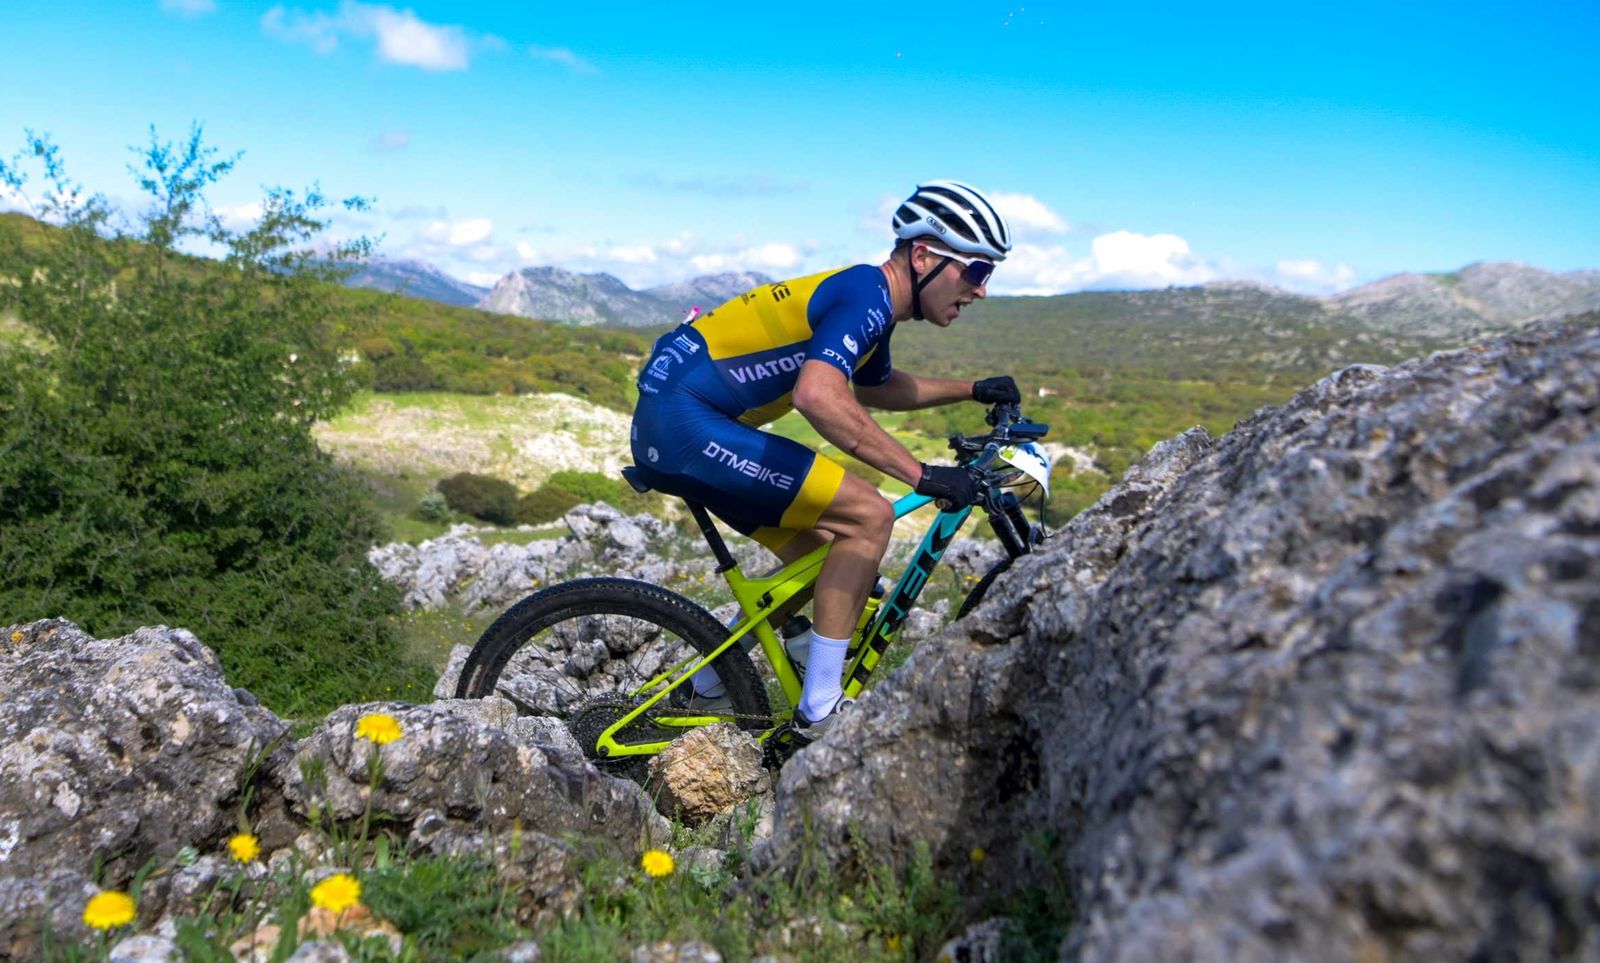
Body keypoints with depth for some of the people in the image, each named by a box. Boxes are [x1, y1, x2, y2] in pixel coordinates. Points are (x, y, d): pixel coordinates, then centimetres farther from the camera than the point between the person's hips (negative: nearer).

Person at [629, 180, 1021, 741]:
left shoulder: (874, 308, 16)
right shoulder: (867, 295, -15)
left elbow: (873, 387, 37)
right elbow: (818, 395, -33)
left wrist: (972, 391, 32)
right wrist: (921, 475, -29)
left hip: (668, 429, 11)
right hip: (686, 420, -11)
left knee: (817, 556, 17)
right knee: (868, 516, -12)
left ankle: (706, 691, 27)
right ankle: (819, 712, -6)